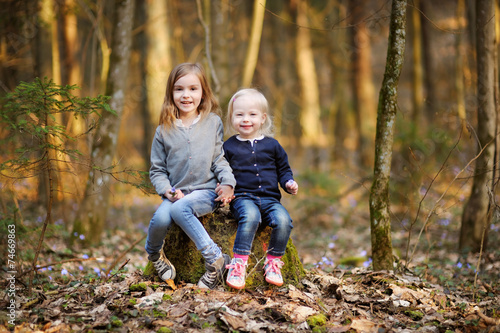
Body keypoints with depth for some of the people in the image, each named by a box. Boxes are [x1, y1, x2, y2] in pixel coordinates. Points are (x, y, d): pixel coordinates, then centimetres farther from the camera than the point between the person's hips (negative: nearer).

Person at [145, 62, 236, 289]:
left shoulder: (213, 122, 7)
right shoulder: (164, 130, 8)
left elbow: (219, 158, 8)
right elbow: (157, 170, 10)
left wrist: (228, 183, -9)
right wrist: (167, 190, -7)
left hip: (206, 191, -2)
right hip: (176, 193, 2)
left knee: (179, 209, -33)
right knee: (160, 218, -29)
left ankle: (215, 260, -24)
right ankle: (154, 252, 5)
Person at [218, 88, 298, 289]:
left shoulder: (272, 145, 14)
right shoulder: (229, 146, 11)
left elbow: (284, 170, 21)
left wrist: (289, 183, 2)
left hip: (270, 198, 2)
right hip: (243, 197, -2)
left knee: (283, 220, -28)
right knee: (250, 216, -37)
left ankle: (273, 261, -9)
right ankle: (239, 264, -34)